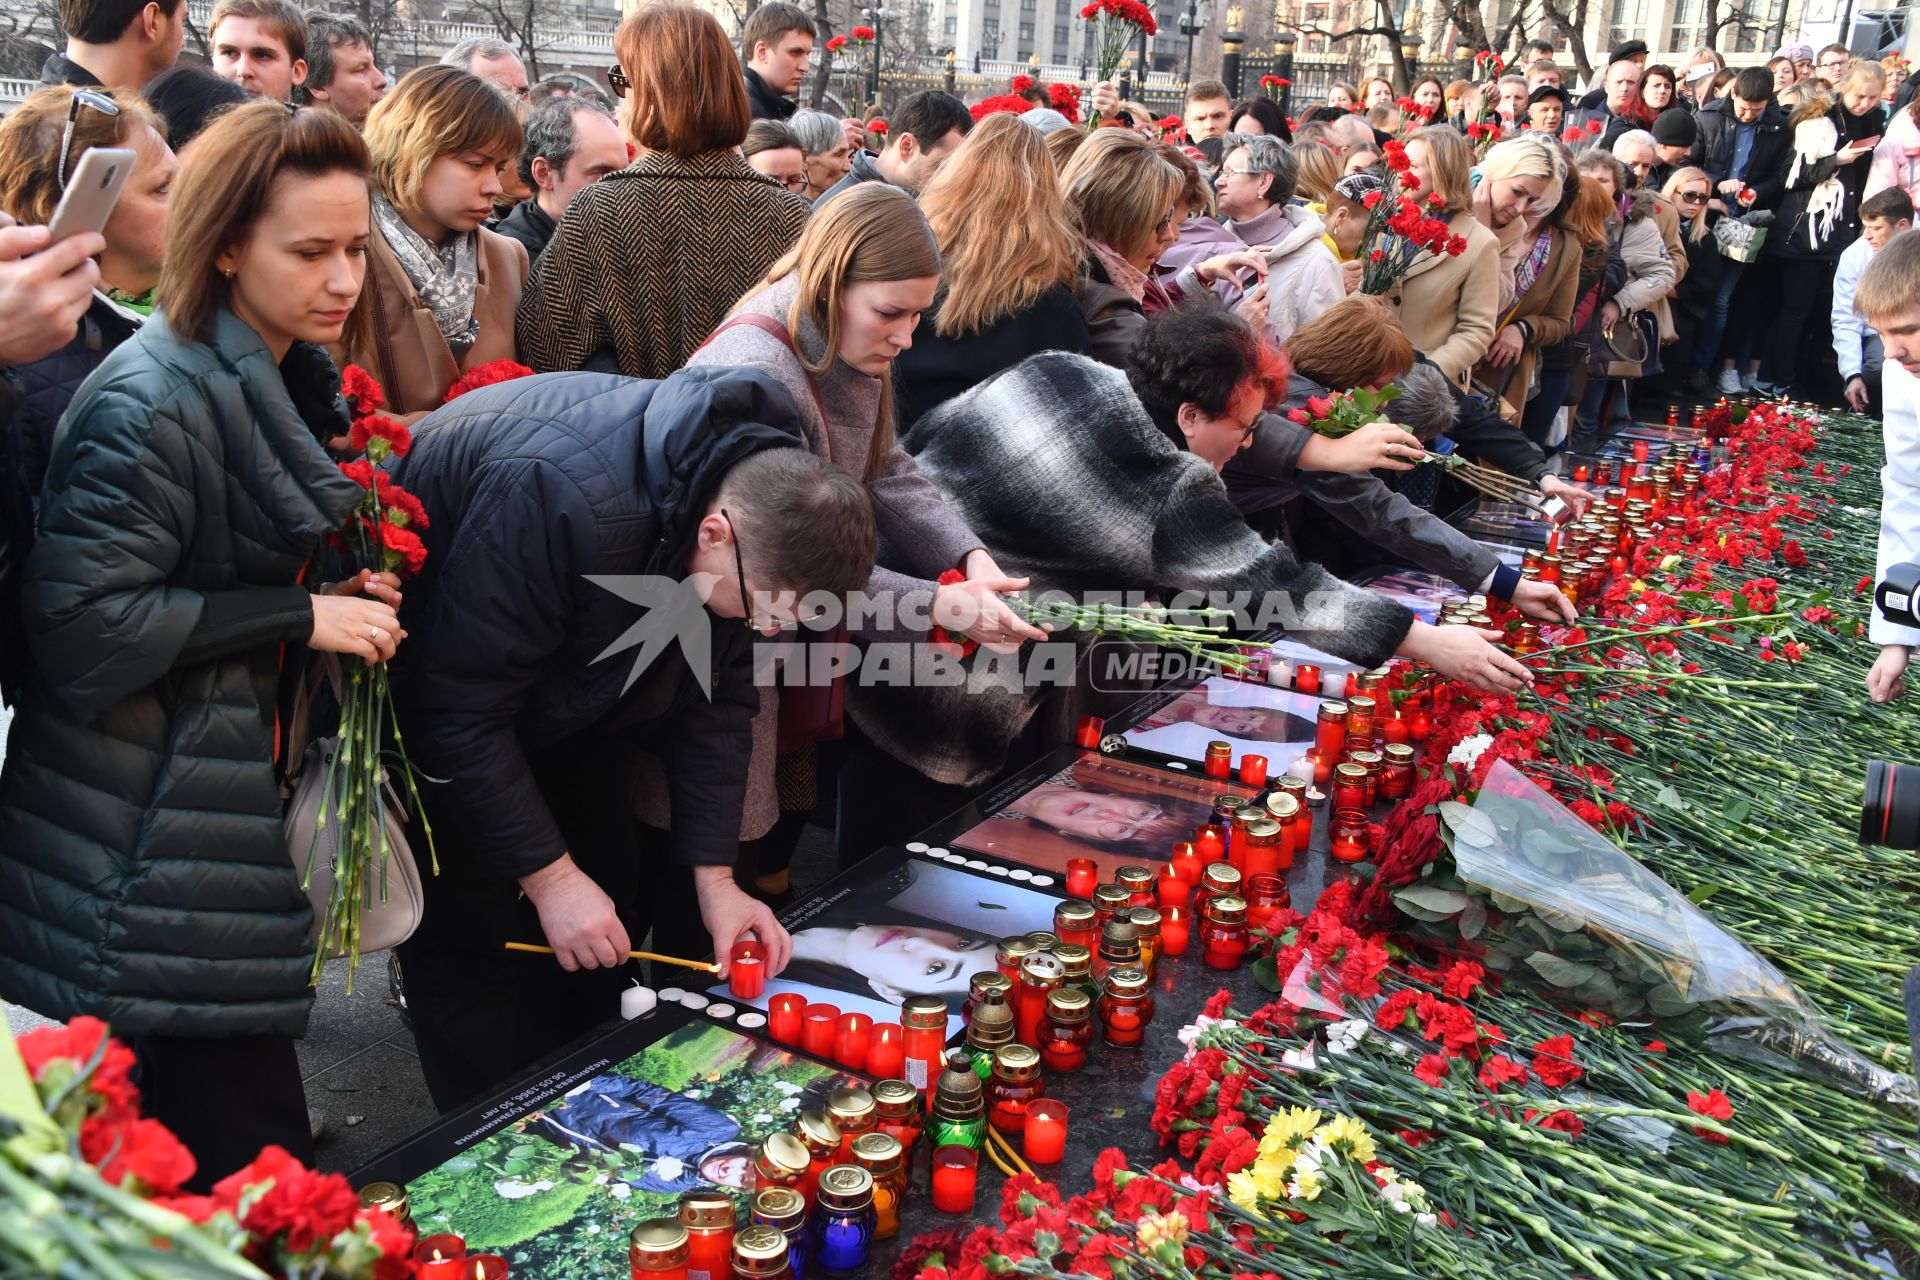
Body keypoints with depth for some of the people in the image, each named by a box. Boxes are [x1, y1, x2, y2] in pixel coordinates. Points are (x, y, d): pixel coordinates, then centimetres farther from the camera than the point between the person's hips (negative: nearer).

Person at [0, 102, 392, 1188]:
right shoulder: (151, 403, -18)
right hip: (151, 858, -9)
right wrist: (300, 617, -18)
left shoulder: (288, 381, 11)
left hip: (245, 798, 9)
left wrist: (349, 604, 6)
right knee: (250, 1167, -3)